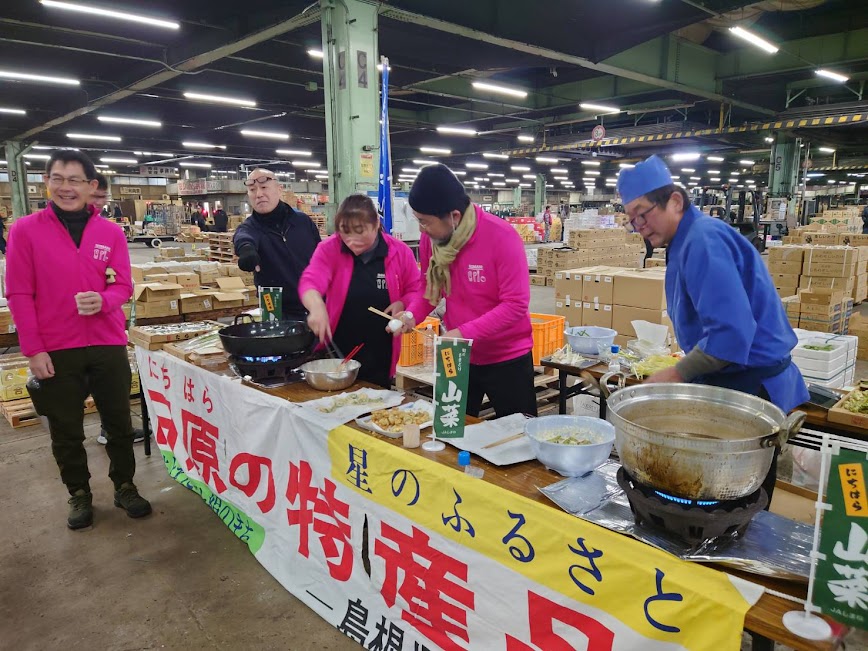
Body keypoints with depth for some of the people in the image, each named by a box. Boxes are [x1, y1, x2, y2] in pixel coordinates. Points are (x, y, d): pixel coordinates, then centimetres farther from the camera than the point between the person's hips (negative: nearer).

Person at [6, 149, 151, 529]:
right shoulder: (25, 230, -3)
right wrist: (33, 350, -9)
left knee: (119, 423, 11)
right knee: (66, 431, 12)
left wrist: (102, 300, -22)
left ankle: (125, 487, 30)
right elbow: (19, 295, -4)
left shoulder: (112, 233, 2)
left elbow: (123, 286, 1)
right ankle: (79, 494, 31)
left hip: (108, 345, 2)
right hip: (55, 351, -1)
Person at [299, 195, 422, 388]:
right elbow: (310, 281, -21)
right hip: (336, 352, 0)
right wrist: (317, 307, -42)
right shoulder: (329, 249, -6)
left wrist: (402, 304, -16)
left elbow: (416, 291, 6)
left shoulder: (399, 251, -4)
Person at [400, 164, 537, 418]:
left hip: (507, 358, -4)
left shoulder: (502, 237, -24)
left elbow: (516, 304, -26)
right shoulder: (430, 239, -7)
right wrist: (412, 314, -14)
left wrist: (464, 332, -31)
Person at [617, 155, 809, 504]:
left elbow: (731, 332, -30)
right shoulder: (687, 241, 11)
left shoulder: (703, 240, -21)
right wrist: (685, 369, 15)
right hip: (731, 383, 10)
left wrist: (677, 374, -19)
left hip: (750, 387, -10)